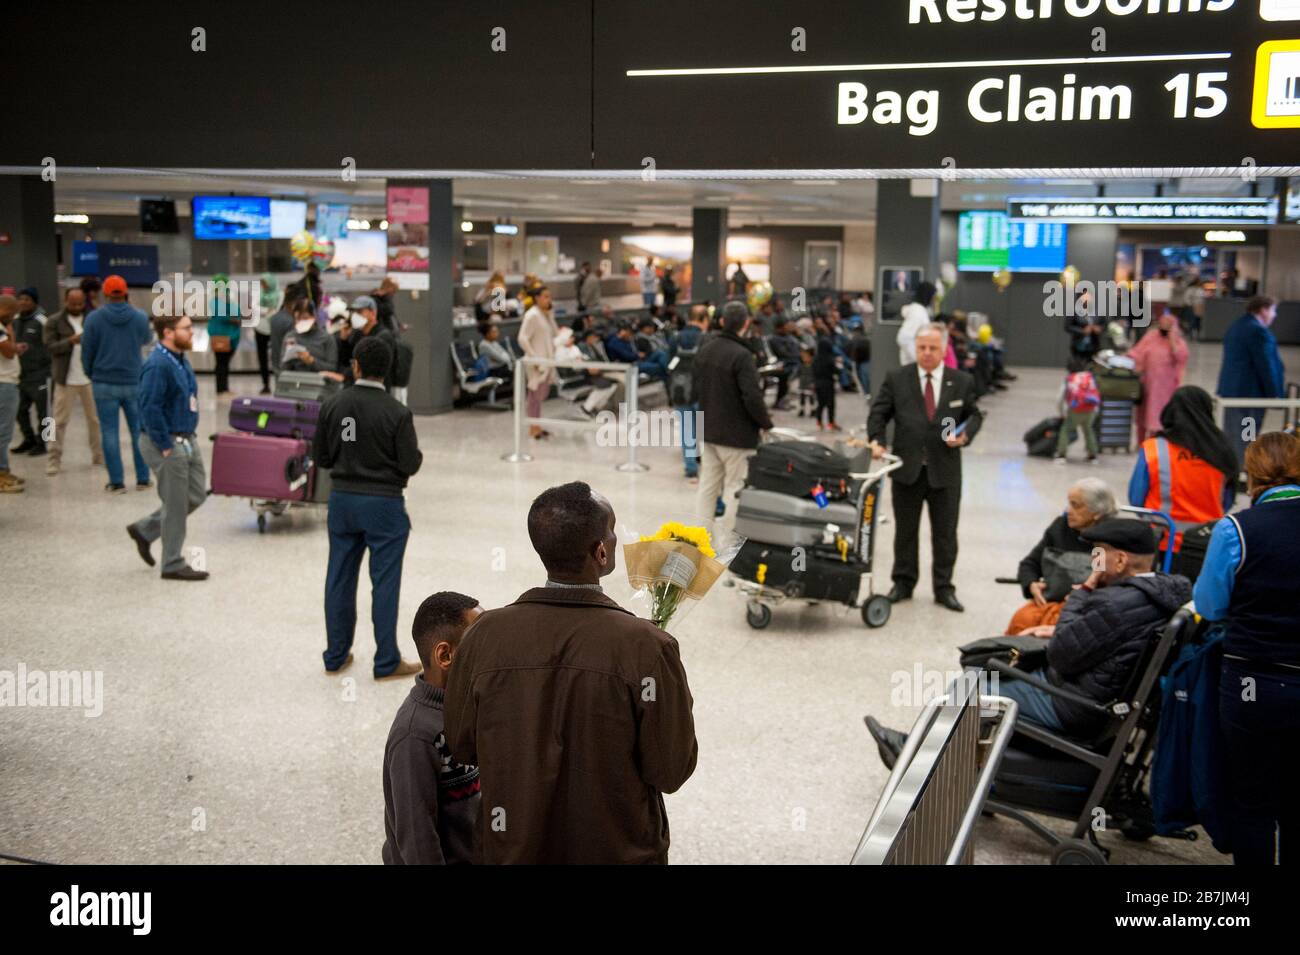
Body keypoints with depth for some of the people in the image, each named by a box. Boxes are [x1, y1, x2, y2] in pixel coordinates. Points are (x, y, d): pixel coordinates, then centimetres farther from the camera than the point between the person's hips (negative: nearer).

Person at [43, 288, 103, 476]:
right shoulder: (54, 321, -1)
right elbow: (50, 346, -8)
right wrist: (70, 341, -24)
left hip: (90, 378, 2)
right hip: (65, 379, -2)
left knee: (95, 418, 10)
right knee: (60, 420, 1)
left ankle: (99, 456, 20)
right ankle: (54, 459, 5)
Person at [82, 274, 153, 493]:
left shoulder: (94, 318, -6)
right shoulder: (140, 317, -3)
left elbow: (87, 351, -2)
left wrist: (90, 374, 17)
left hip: (104, 383, -1)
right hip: (133, 383, 1)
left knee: (109, 433, 4)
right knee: (139, 431, 10)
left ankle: (116, 482, 4)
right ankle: (143, 479, 13)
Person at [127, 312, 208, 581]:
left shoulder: (180, 360, 10)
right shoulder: (157, 365, -20)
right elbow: (150, 408, -23)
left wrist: (187, 438, 15)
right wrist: (166, 447, -20)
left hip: (187, 440, 9)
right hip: (168, 443, -9)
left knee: (197, 495, 15)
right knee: (176, 505, 1)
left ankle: (145, 530, 29)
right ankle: (173, 565, 14)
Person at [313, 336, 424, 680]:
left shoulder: (332, 405, -4)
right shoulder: (397, 412, -15)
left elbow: (320, 457, 2)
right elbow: (410, 464, -13)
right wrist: (418, 454, 9)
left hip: (342, 499, 4)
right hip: (384, 503, -4)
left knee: (339, 578, 13)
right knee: (384, 583, 4)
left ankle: (336, 655, 24)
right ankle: (386, 662, 11)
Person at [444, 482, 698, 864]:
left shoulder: (484, 636, -17)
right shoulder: (648, 648, -25)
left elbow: (462, 746, -5)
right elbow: (672, 771, -17)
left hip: (513, 846, 2)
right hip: (618, 848, -2)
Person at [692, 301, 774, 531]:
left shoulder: (705, 349, 4)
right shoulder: (741, 355, -20)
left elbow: (695, 387, 14)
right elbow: (752, 397, -22)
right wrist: (766, 424, -8)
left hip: (708, 430, 7)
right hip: (736, 434, -7)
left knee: (708, 484, 14)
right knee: (734, 487, 2)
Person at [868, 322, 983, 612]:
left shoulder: (962, 381, 2)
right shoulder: (896, 379, 1)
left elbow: (974, 415, 10)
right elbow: (878, 412, 2)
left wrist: (965, 436, -10)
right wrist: (876, 440, -14)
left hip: (945, 470, 0)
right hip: (907, 468, 0)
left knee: (945, 532, 7)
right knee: (905, 529, 12)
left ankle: (944, 588, 19)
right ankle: (903, 582, 25)